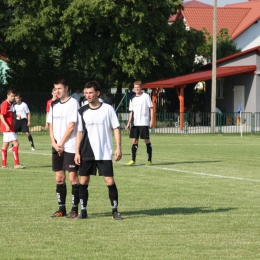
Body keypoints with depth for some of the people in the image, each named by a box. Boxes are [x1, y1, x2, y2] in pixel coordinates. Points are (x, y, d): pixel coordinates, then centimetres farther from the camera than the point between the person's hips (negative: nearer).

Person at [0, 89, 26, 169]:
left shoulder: (10, 104, 16)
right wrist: (7, 125, -25)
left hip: (10, 128, 10)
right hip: (7, 128, -10)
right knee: (16, 143, -11)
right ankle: (16, 164, -11)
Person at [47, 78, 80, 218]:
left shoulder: (73, 103, -7)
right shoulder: (54, 105, 13)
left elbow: (71, 126, -12)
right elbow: (51, 125, 13)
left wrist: (61, 144, -10)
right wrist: (54, 143, -1)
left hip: (70, 147, -6)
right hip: (57, 147, 6)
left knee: (73, 177, -5)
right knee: (59, 178, 7)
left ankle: (75, 209, 0)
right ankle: (61, 208, 13)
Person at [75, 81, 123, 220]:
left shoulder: (108, 109, -2)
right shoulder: (82, 111, 6)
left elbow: (116, 128, 0)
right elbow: (80, 132, 10)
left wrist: (118, 148, -8)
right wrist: (77, 151, 4)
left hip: (105, 153, -3)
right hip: (86, 153, 3)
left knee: (110, 181, -7)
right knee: (83, 180, 1)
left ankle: (115, 211, 3)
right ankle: (83, 211, 10)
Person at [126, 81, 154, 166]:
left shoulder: (146, 96, -2)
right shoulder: (132, 99, 14)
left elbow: (151, 108, -3)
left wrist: (151, 120, -10)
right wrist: (129, 123, 12)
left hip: (144, 123, -5)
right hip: (134, 124, 5)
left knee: (147, 140, -3)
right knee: (134, 140, 3)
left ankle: (149, 160, 1)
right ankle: (133, 160, 5)